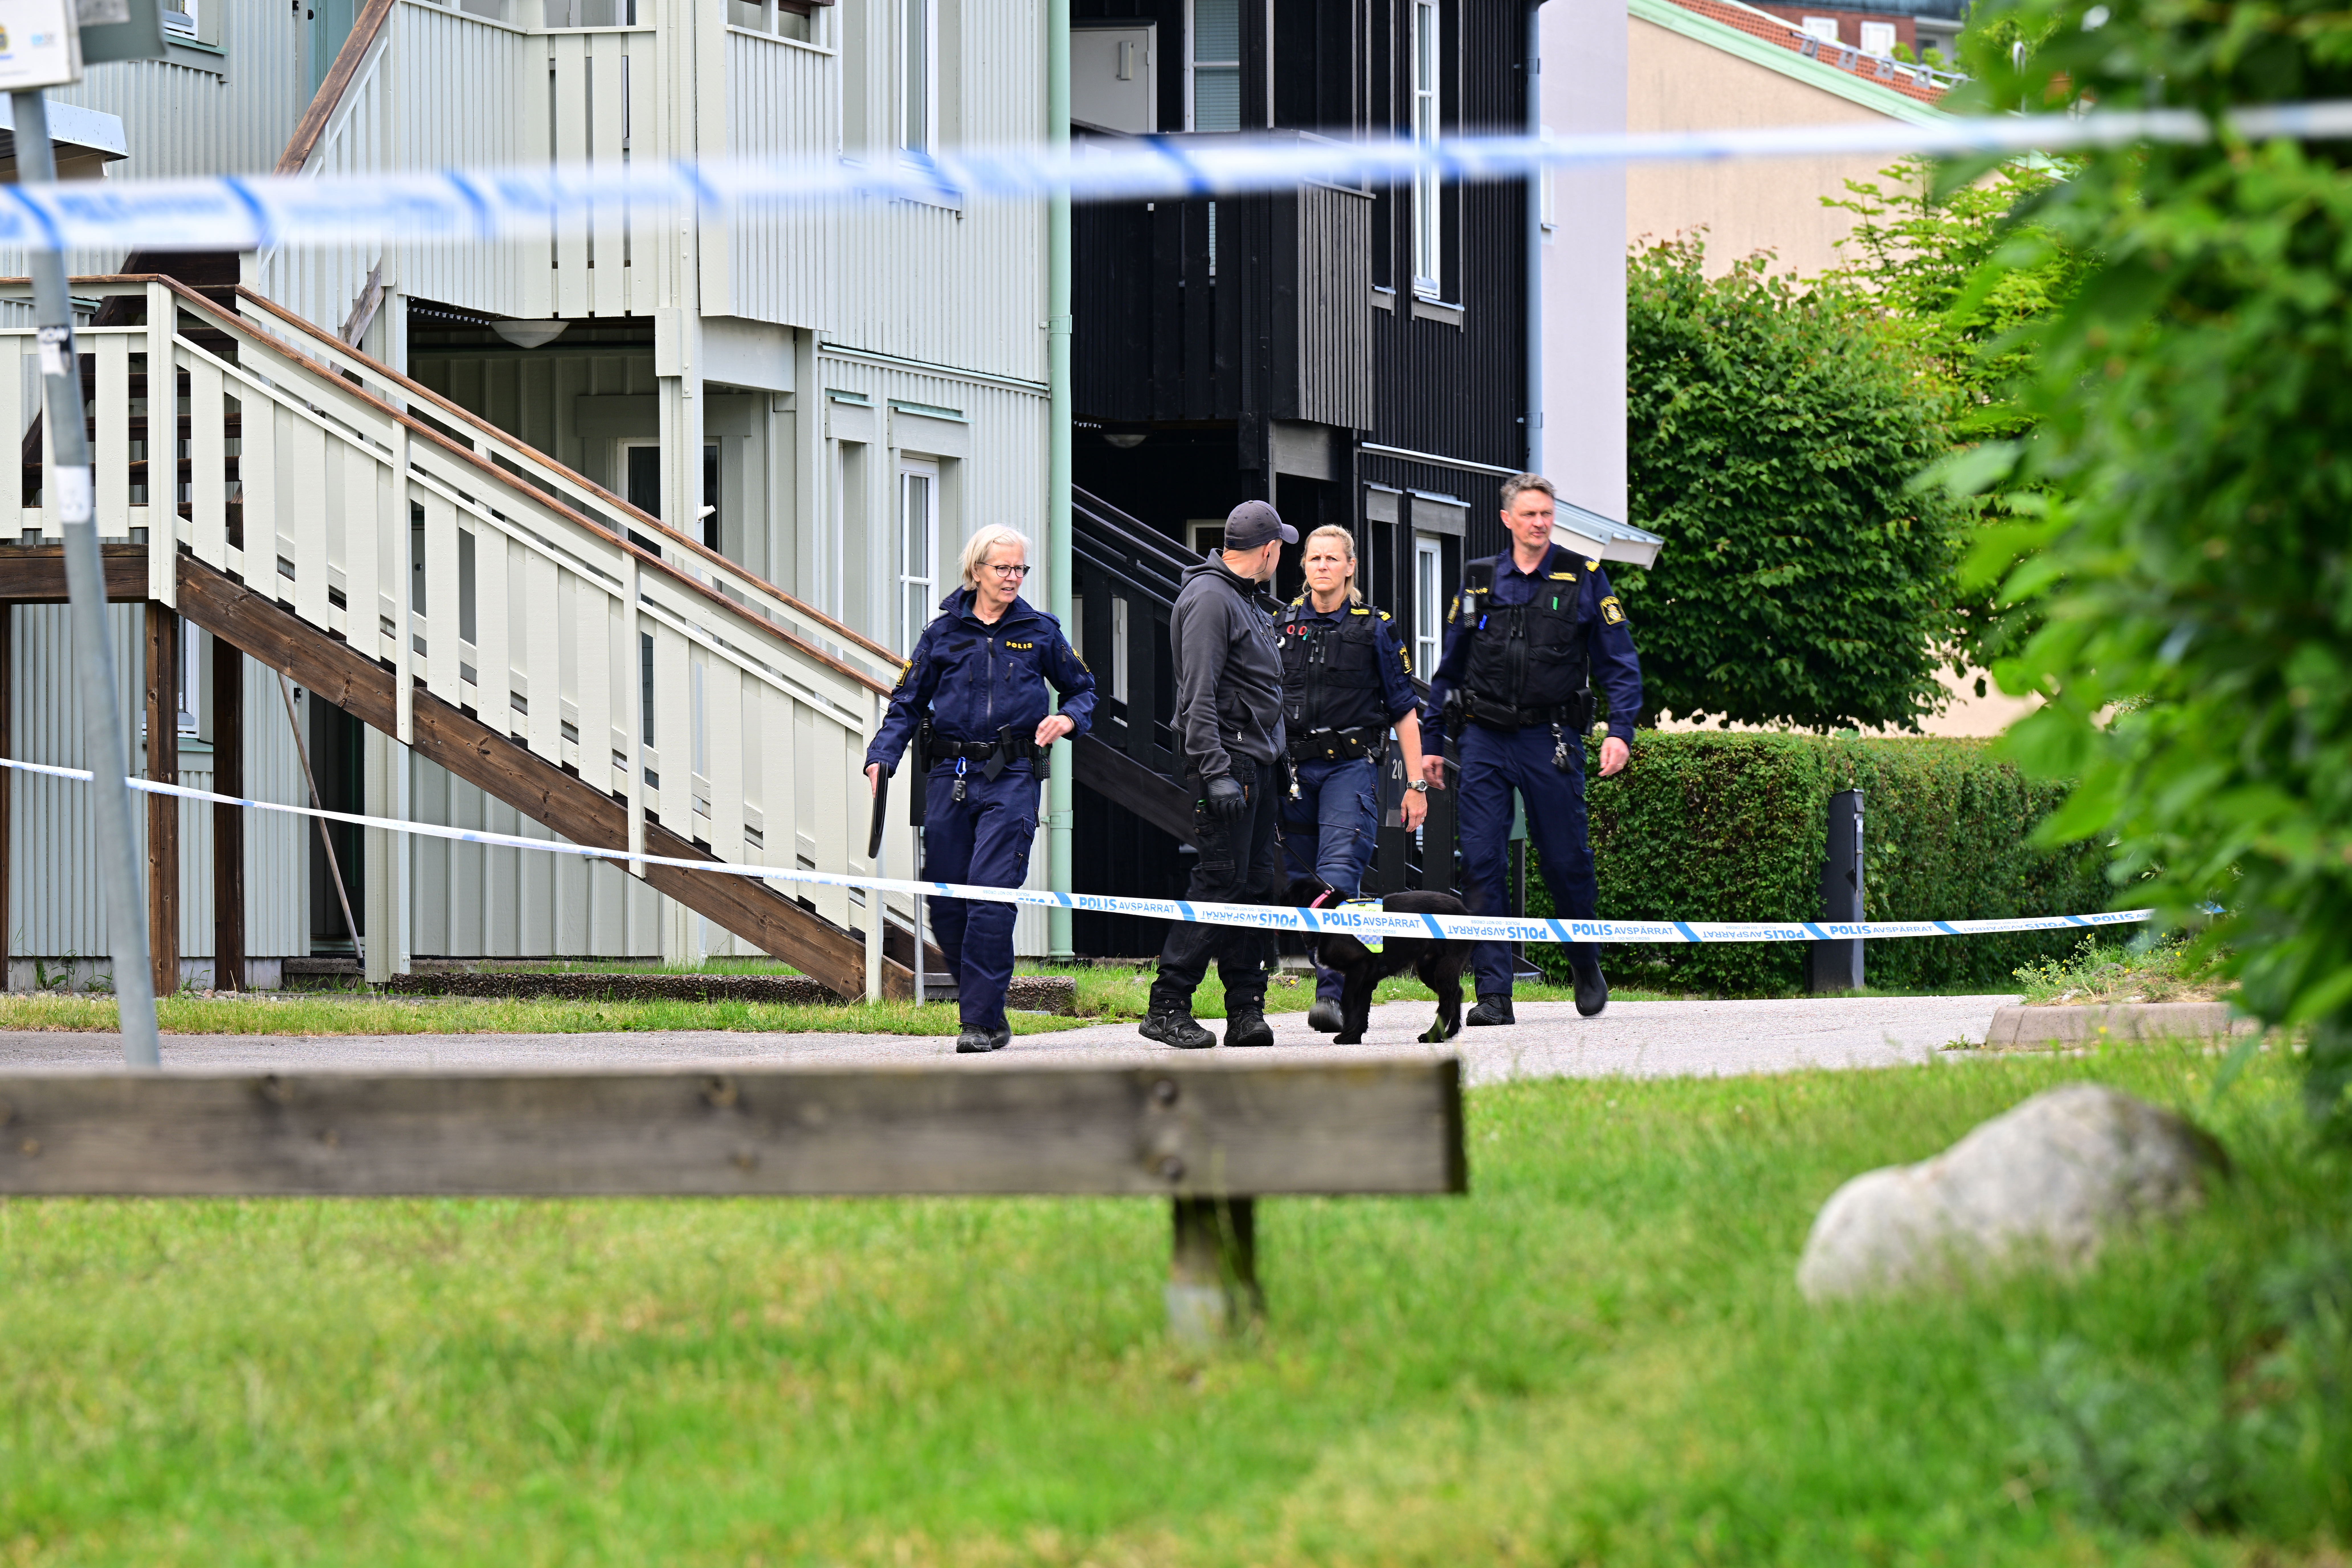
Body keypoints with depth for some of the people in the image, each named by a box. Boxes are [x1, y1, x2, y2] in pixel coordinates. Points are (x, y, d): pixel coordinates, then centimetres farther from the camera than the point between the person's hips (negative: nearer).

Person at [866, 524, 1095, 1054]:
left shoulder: (1039, 632, 7)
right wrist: (882, 758, -7)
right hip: (950, 776, 2)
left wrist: (1068, 718, -4)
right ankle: (986, 1008, 19)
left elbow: (1083, 689, 19)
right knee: (946, 904, 2)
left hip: (1012, 778, -2)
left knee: (991, 895, -14)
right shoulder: (944, 632, 7)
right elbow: (907, 703, 8)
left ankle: (981, 1020, -10)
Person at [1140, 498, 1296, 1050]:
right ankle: (1167, 1008, -9)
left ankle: (1247, 1010, 9)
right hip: (1228, 760, -10)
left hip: (1257, 763, 10)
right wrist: (1216, 772, -24)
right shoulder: (1209, 599, -12)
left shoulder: (1244, 600, 20)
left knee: (1256, 884, 7)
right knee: (1222, 882, -11)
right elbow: (1199, 695, -18)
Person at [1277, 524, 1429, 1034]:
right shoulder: (1283, 625, 12)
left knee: (1338, 876, -19)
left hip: (1351, 766, -4)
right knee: (1301, 882, 4)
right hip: (1293, 768, 4)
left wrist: (1417, 784, 2)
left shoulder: (1375, 628, 5)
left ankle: (1334, 994, -26)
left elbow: (1404, 710, 7)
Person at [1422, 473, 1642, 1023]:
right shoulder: (1478, 582, 10)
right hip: (1483, 740, 2)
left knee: (1565, 859, 2)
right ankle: (1493, 993, -3)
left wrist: (1621, 731, -10)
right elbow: (1449, 669, 17)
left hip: (1551, 741, -2)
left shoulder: (1584, 580, 3)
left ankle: (1586, 966, 27)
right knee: (1481, 863, -5)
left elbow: (1620, 664, 3)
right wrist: (1432, 741, 14)